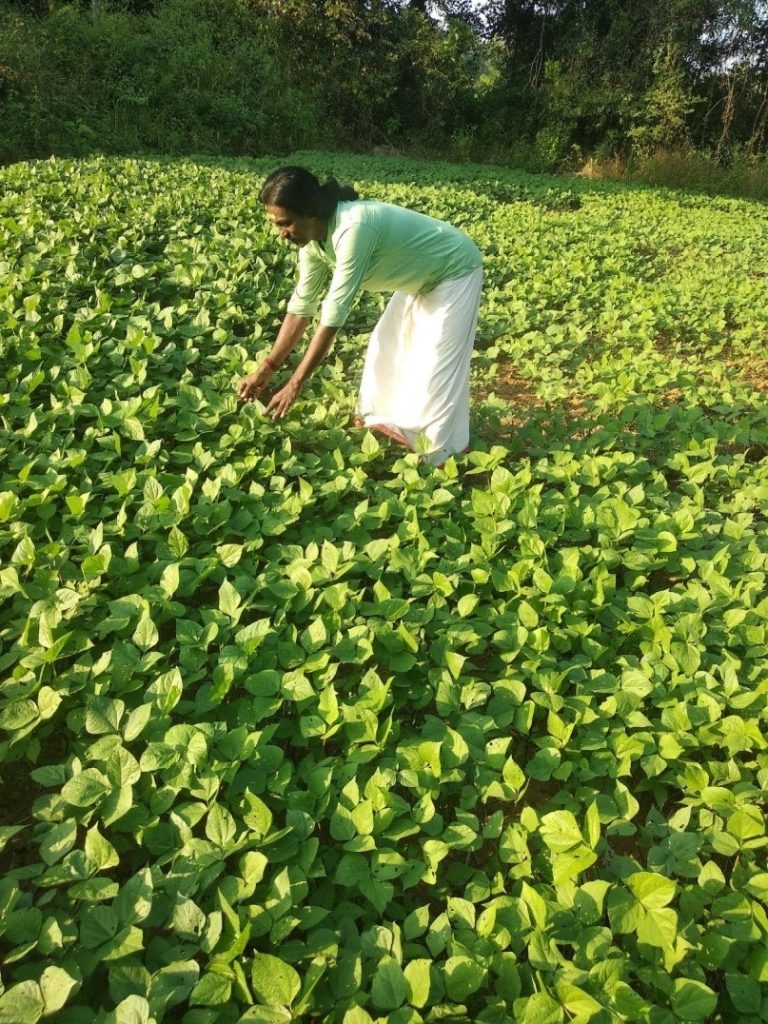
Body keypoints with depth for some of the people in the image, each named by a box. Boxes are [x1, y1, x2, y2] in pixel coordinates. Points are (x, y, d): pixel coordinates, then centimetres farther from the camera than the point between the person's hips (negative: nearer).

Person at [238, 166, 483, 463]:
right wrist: (266, 368, -7)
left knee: (435, 365, -9)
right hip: (423, 277, 9)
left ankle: (435, 457, 4)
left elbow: (334, 312, -39)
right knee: (387, 348, 12)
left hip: (455, 270, -9)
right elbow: (302, 305, -5)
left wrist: (295, 384, -36)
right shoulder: (312, 239, -11)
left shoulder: (354, 228, -38)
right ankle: (387, 427, 27)